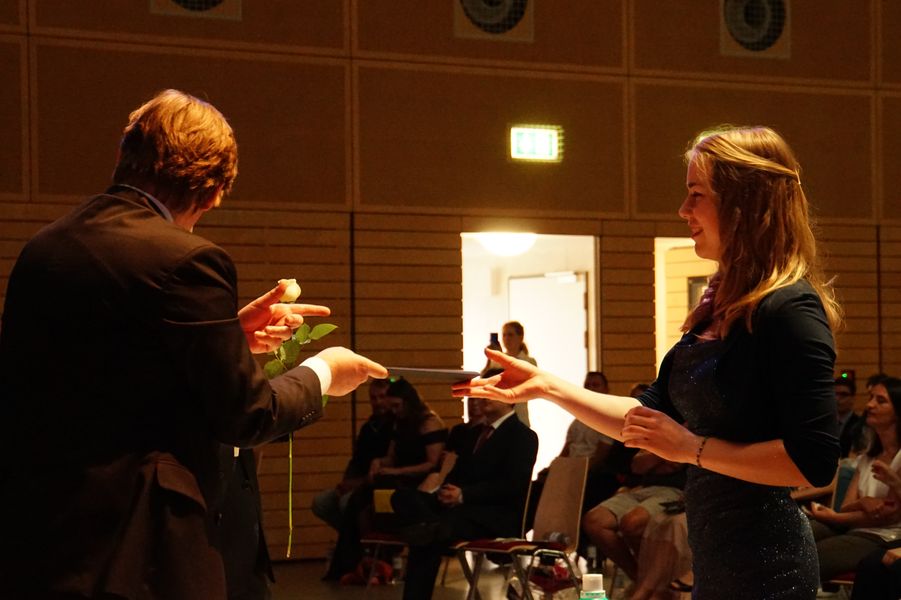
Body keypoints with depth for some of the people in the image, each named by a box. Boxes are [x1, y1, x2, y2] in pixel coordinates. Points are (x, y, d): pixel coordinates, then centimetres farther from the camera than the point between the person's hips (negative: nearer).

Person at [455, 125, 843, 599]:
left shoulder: (789, 308, -17)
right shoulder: (719, 305, 10)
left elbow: (815, 461, -23)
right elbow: (653, 415, 16)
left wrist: (692, 448, -18)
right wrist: (548, 386, 11)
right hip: (714, 557, 9)